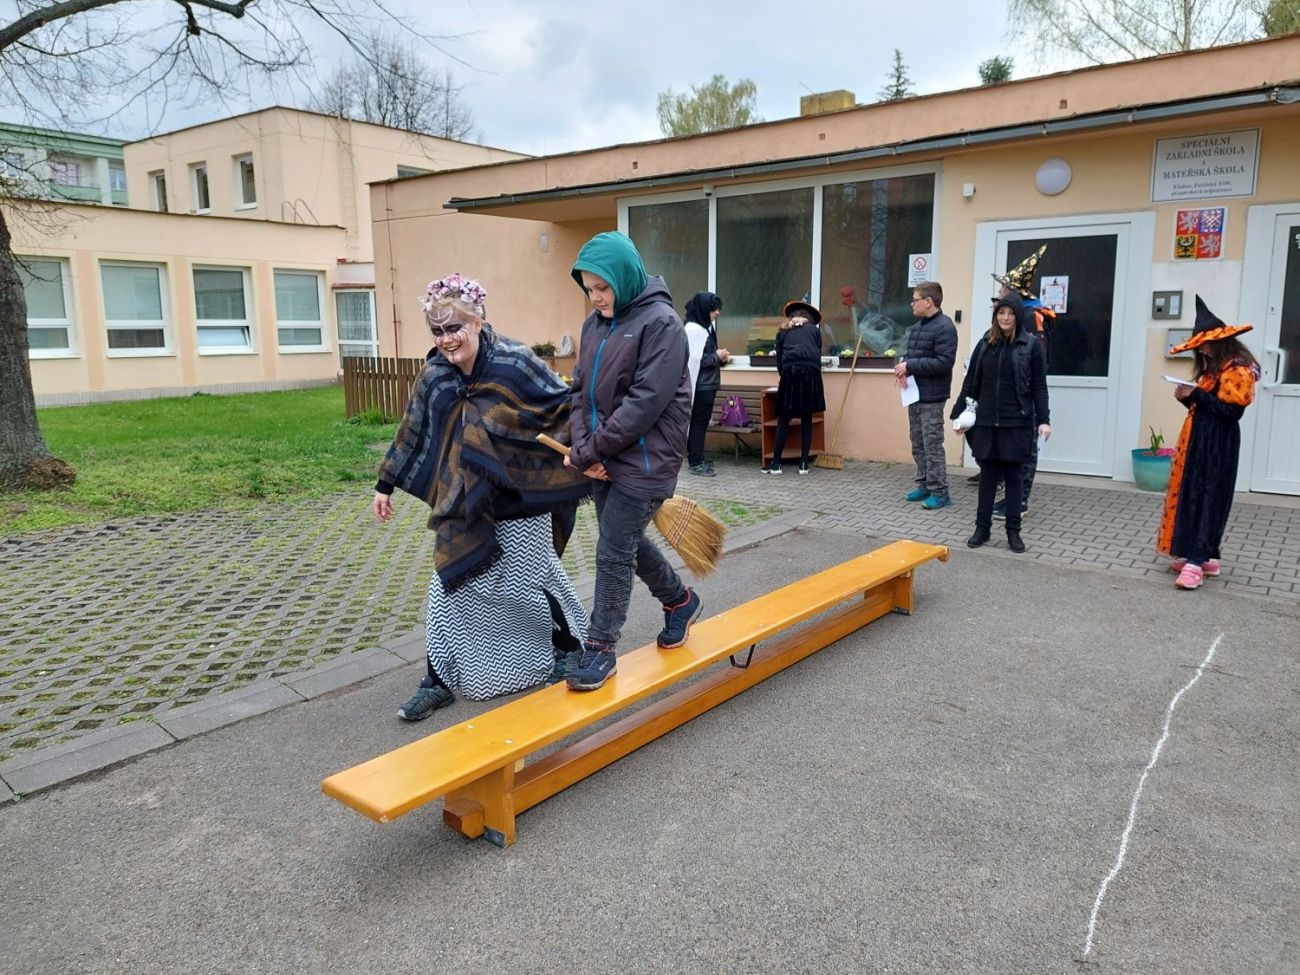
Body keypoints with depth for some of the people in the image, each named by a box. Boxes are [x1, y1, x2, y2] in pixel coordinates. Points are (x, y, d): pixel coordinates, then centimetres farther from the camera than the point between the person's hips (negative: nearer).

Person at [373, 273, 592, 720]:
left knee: (531, 579, 9)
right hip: (466, 504, 4)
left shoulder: (515, 363, -16)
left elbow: (565, 410, -10)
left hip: (520, 502, -4)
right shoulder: (434, 375, -2)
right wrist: (386, 485, 14)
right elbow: (412, 433, 9)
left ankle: (570, 647, 36)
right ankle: (440, 680, 19)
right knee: (451, 587, 5)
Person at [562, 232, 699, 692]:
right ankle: (680, 601, 40)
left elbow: (646, 401, -21)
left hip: (643, 460, -8)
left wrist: (590, 449, -17)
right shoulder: (595, 323, 9)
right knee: (626, 541, 18)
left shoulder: (660, 322, -14)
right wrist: (582, 446, -7)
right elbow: (581, 390, 9)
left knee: (613, 552, -3)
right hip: (603, 461, 8)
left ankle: (600, 647, 12)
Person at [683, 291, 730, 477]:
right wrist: (717, 356, -12)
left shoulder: (705, 327, 14)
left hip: (708, 384, 9)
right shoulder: (693, 329, -16)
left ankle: (695, 458, 22)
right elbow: (694, 360, -22)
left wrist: (720, 359, 3)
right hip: (700, 385, -9)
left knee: (701, 421, 14)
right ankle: (696, 462, 3)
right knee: (698, 422, -3)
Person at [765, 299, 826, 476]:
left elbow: (779, 356, 20)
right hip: (811, 372, 0)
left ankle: (776, 464, 0)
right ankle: (804, 463, 7)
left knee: (784, 419, 2)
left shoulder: (783, 330, 23)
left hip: (790, 371, 0)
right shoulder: (814, 328, 22)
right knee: (806, 419, 6)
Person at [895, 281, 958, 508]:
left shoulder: (944, 327, -14)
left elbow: (944, 362, -22)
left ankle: (940, 492, 0)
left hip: (931, 398, -9)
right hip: (914, 395, 9)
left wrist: (910, 365, -19)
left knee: (932, 445, -6)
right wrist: (903, 366, -4)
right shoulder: (917, 327, 14)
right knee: (918, 444, 15)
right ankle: (924, 485, 25)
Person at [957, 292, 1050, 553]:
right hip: (986, 421, 3)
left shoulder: (1032, 346, -1)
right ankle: (982, 527, 16)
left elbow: (1039, 387, -3)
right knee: (987, 475, 8)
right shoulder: (987, 343, 9)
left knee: (1014, 476, 4)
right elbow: (975, 383, 11)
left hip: (1017, 423, -3)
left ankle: (1013, 531, 12)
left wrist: (1044, 419, -10)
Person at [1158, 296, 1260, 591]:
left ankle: (1196, 562, -11)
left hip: (1217, 447, -9)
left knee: (1206, 501, -10)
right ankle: (1206, 557, 16)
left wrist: (1196, 395, -22)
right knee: (1193, 498, 9)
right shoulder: (1213, 367, 17)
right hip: (1199, 443, 9)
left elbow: (1232, 412, -20)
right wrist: (1188, 397, 0)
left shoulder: (1238, 370, -13)